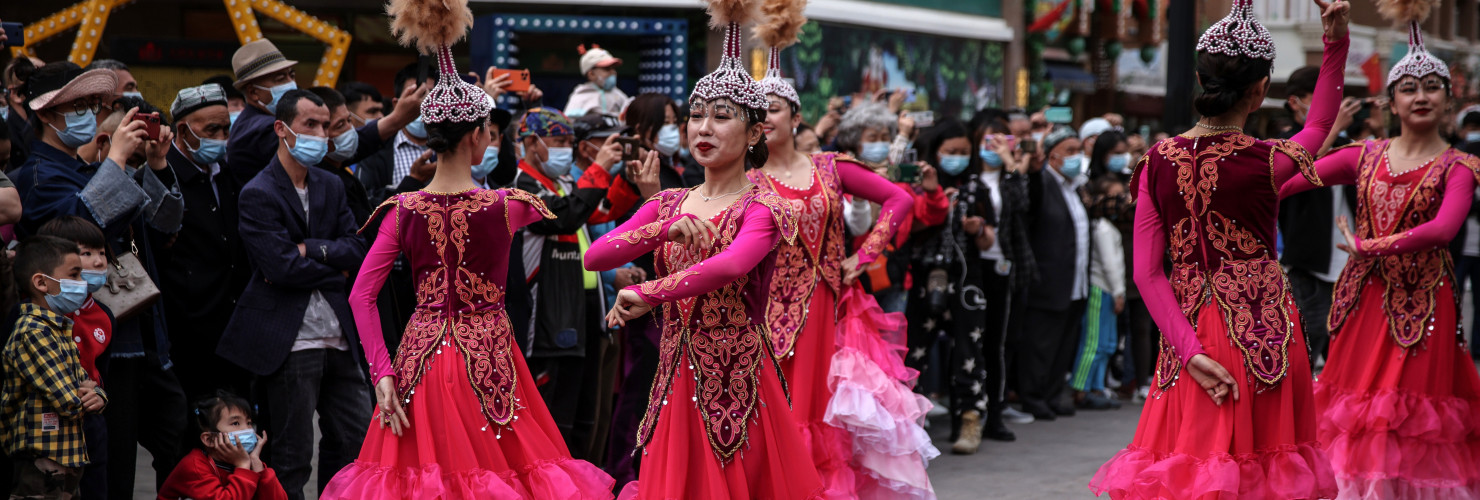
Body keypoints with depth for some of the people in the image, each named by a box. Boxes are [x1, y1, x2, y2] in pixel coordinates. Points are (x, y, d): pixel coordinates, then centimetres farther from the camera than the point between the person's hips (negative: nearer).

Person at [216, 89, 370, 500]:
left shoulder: (330, 186, 13)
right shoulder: (258, 195, -10)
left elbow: (357, 250, 3)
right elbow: (283, 267, -18)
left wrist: (311, 250, -13)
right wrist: (335, 265, -5)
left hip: (337, 336, 7)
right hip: (290, 339, -7)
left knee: (353, 443, 10)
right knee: (292, 458, -1)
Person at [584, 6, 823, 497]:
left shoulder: (761, 208, -6)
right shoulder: (670, 204, 11)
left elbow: (729, 267, -26)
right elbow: (594, 256, -2)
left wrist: (646, 295, -21)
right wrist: (668, 229, -15)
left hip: (738, 382, -5)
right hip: (676, 379, 5)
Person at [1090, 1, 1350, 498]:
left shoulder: (1159, 162, -3)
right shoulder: (1265, 162, -11)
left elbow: (1147, 274, -6)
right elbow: (1318, 125, 12)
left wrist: (1191, 351, -7)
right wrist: (1336, 41, 11)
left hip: (1189, 332, 3)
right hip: (1261, 334, -3)